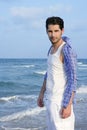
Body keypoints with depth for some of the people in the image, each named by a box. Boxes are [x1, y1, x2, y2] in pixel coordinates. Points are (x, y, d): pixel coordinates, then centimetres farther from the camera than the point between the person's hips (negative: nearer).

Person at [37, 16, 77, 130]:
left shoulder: (67, 50, -18)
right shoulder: (52, 49, 10)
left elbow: (72, 80, -21)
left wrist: (68, 105, -25)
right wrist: (42, 93, 20)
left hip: (61, 101, -9)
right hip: (50, 99, 9)